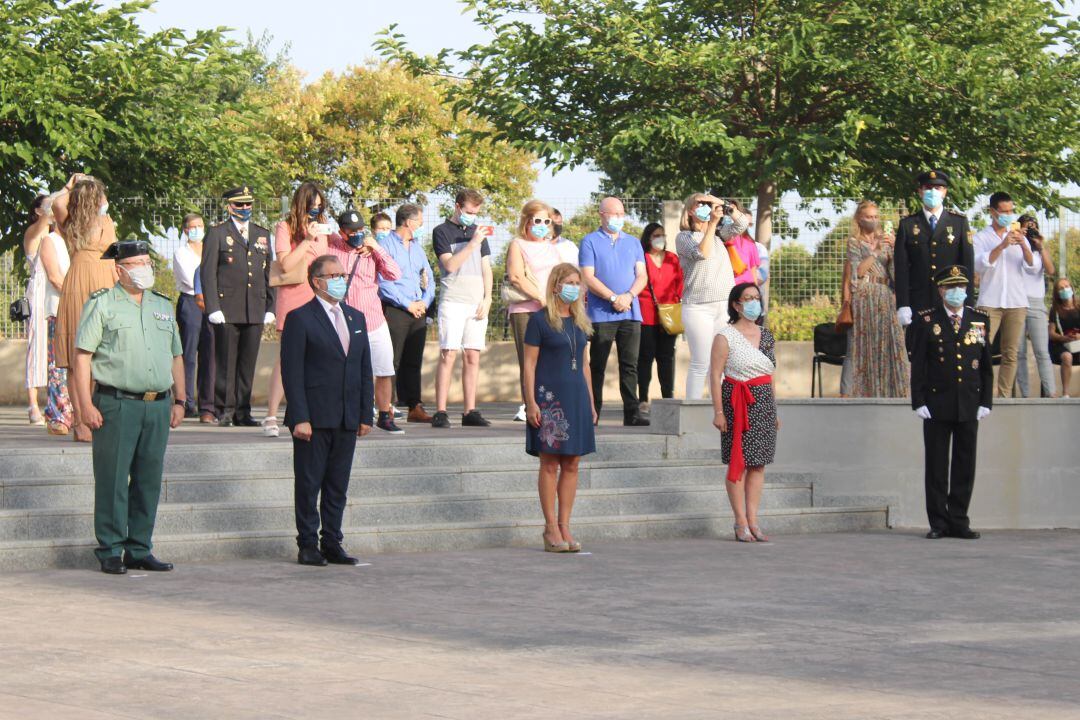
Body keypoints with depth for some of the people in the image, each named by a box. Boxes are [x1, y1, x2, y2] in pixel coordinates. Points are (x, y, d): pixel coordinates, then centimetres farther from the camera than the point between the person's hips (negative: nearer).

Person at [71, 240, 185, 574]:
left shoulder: (163, 306, 16)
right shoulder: (102, 304, 0)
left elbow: (176, 357, 22)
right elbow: (82, 357, -4)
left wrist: (179, 401, 15)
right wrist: (86, 405, -11)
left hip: (158, 406, 5)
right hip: (117, 405, -5)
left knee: (149, 481, 7)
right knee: (112, 480, -4)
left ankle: (140, 550, 15)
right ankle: (110, 552, 2)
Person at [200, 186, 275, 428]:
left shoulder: (263, 235, 18)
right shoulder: (217, 234, 4)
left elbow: (269, 273, 18)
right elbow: (207, 273, -1)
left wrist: (270, 307, 10)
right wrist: (213, 308, -10)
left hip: (255, 311, 4)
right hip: (227, 311, -4)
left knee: (248, 363, 5)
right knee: (225, 362, -2)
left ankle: (243, 412, 10)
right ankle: (224, 410, 2)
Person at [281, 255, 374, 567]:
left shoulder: (356, 318, 15)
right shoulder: (300, 319, -5)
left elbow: (365, 370, 16)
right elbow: (291, 371, -9)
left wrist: (366, 414, 9)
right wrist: (300, 418, -16)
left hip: (347, 420, 6)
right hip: (314, 418, -6)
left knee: (338, 486, 9)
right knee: (309, 485, 0)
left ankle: (332, 544, 15)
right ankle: (308, 546, 7)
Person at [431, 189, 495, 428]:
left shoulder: (478, 231, 18)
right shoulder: (442, 232, 1)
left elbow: (486, 268, 17)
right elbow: (450, 265, -11)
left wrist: (487, 298, 6)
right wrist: (473, 243, -15)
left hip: (477, 304, 5)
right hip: (453, 301, -5)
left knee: (473, 357, 4)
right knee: (448, 355, -9)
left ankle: (470, 412, 6)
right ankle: (440, 412, -10)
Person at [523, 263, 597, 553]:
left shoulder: (580, 322, 14)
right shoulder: (540, 320, -4)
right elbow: (529, 363, -6)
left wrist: (591, 403, 16)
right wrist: (530, 402, -13)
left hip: (576, 397, 6)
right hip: (549, 396, -6)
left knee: (571, 465, 5)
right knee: (550, 464, -3)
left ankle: (564, 526, 9)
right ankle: (551, 528, 1)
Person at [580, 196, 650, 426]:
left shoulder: (633, 243, 17)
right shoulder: (590, 242, 4)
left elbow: (642, 276, 10)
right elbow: (588, 277, -5)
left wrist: (629, 295, -10)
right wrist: (613, 298, -14)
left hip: (631, 313, 3)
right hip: (601, 314, -3)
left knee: (630, 365, 0)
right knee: (597, 366, 0)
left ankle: (632, 413, -2)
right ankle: (592, 414, 4)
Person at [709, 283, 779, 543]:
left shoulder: (767, 336, 15)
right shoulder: (726, 336, -4)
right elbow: (715, 374, -8)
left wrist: (774, 410, 18)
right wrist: (718, 411, -15)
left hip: (764, 403, 6)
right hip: (738, 403, -6)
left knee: (759, 463, 4)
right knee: (738, 462, -5)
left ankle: (753, 521, 8)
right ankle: (741, 523, -1)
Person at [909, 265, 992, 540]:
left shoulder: (980, 321, 9)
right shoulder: (926, 321, 2)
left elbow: (987, 366, 10)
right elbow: (917, 364, -1)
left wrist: (986, 402, 3)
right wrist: (919, 402, -7)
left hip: (969, 405, 2)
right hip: (937, 405, -2)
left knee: (965, 466, 4)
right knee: (937, 465, 1)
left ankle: (959, 521, 10)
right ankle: (939, 522, 6)